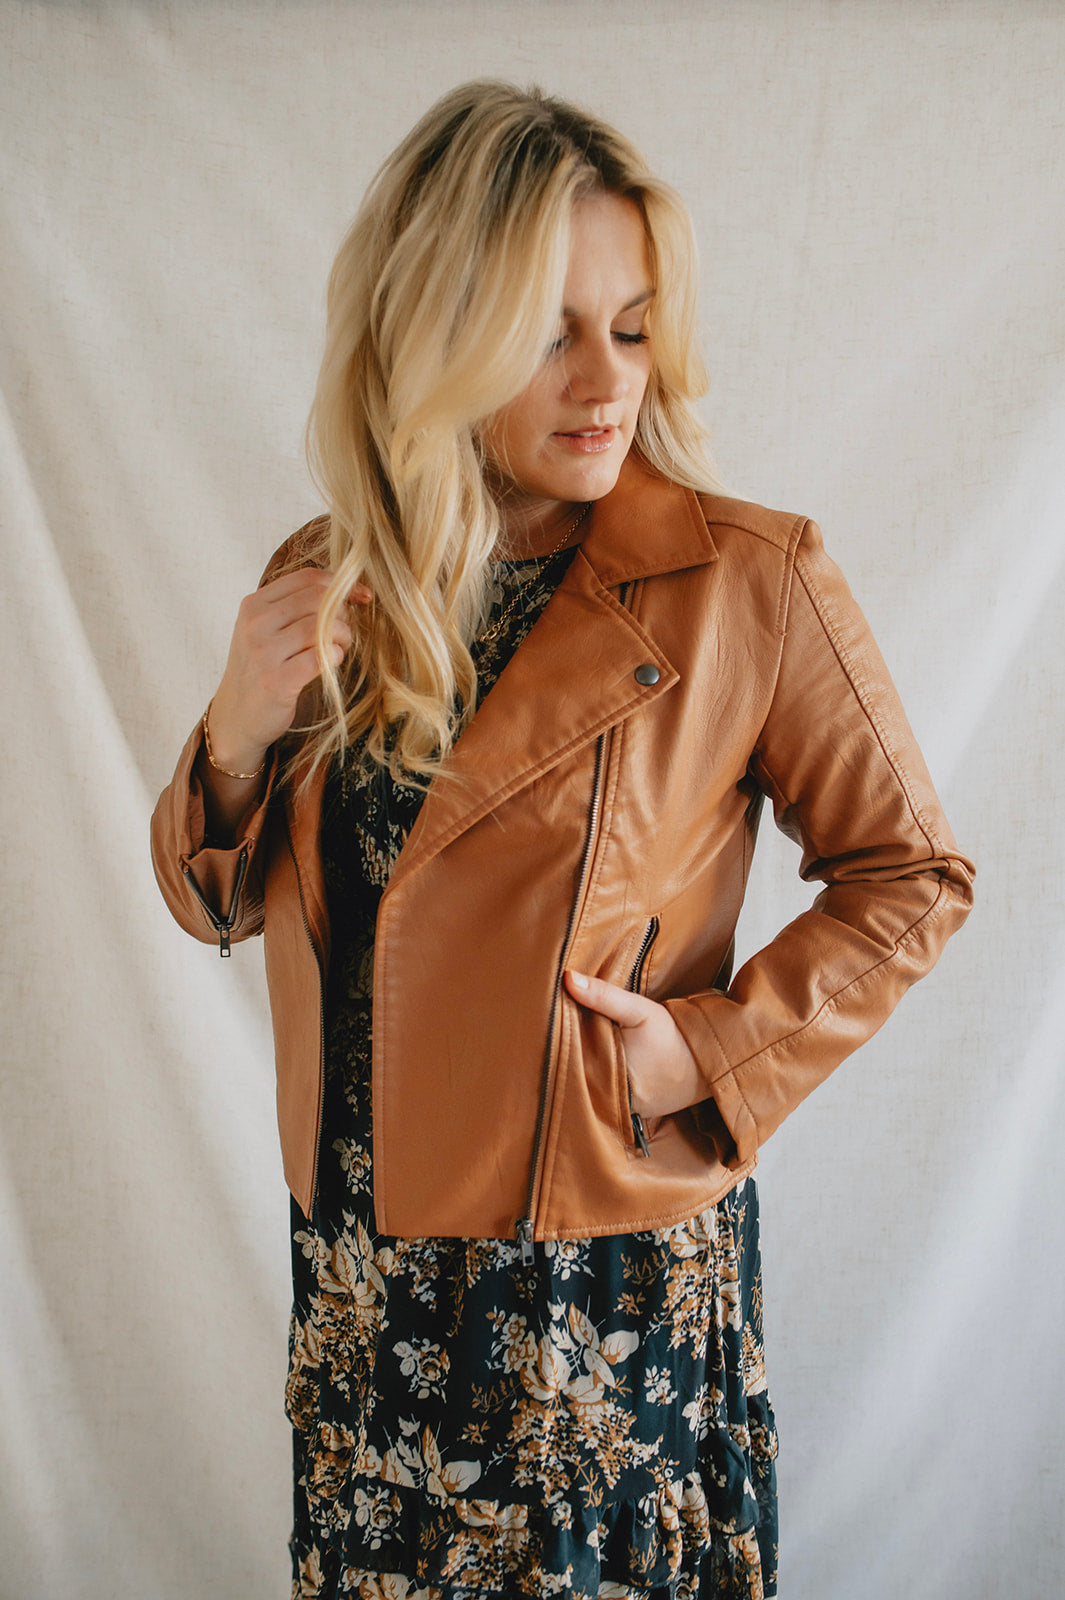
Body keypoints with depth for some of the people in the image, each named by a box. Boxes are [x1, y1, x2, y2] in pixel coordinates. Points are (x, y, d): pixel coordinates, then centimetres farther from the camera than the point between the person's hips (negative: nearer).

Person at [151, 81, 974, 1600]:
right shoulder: (328, 588, -1)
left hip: (614, 1279, -4)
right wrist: (240, 735, -13)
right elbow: (221, 901, 7)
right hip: (358, 1267, 4)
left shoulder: (749, 585, -13)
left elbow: (910, 873, -3)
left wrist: (723, 1049, -15)